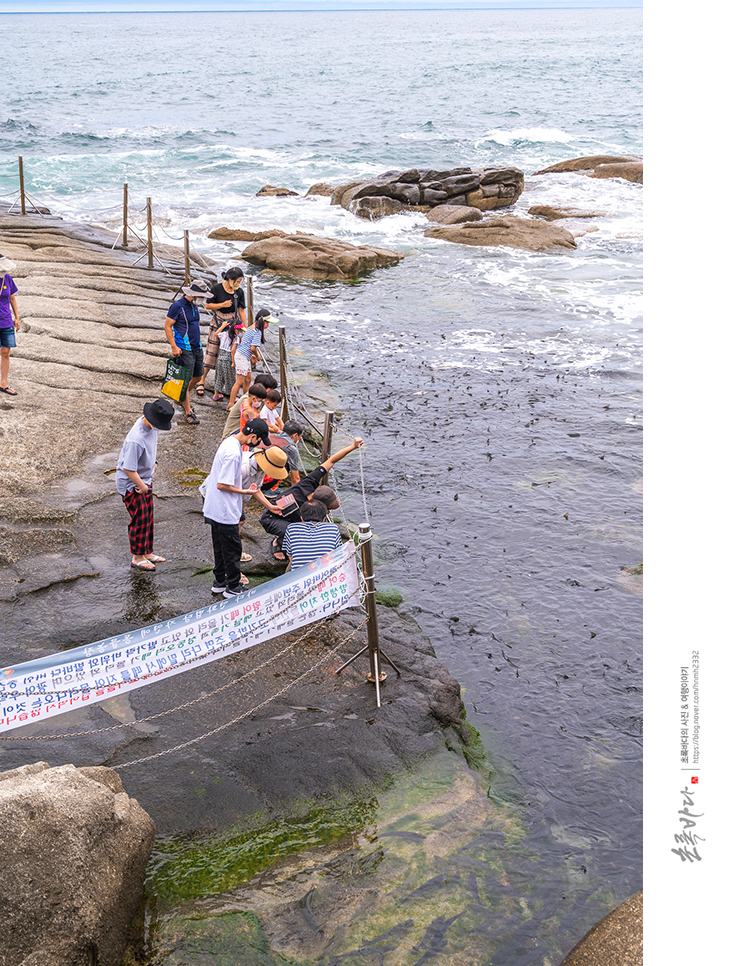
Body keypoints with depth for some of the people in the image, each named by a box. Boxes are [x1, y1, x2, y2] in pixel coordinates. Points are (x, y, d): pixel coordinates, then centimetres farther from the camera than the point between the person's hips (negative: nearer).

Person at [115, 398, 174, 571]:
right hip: (131, 485, -9)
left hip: (145, 480, 9)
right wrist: (142, 486, -19)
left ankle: (147, 552, 32)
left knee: (149, 517, 17)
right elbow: (128, 469, -31)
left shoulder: (151, 426, -7)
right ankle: (137, 557, 18)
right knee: (140, 520, 2)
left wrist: (154, 461, 10)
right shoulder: (136, 439, -35)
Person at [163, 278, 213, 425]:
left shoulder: (193, 306, 12)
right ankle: (188, 412, -1)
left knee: (197, 377, 14)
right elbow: (167, 326, -11)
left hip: (197, 348, 8)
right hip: (184, 350, -8)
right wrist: (174, 347, -17)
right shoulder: (177, 306, -12)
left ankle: (183, 398, 37)